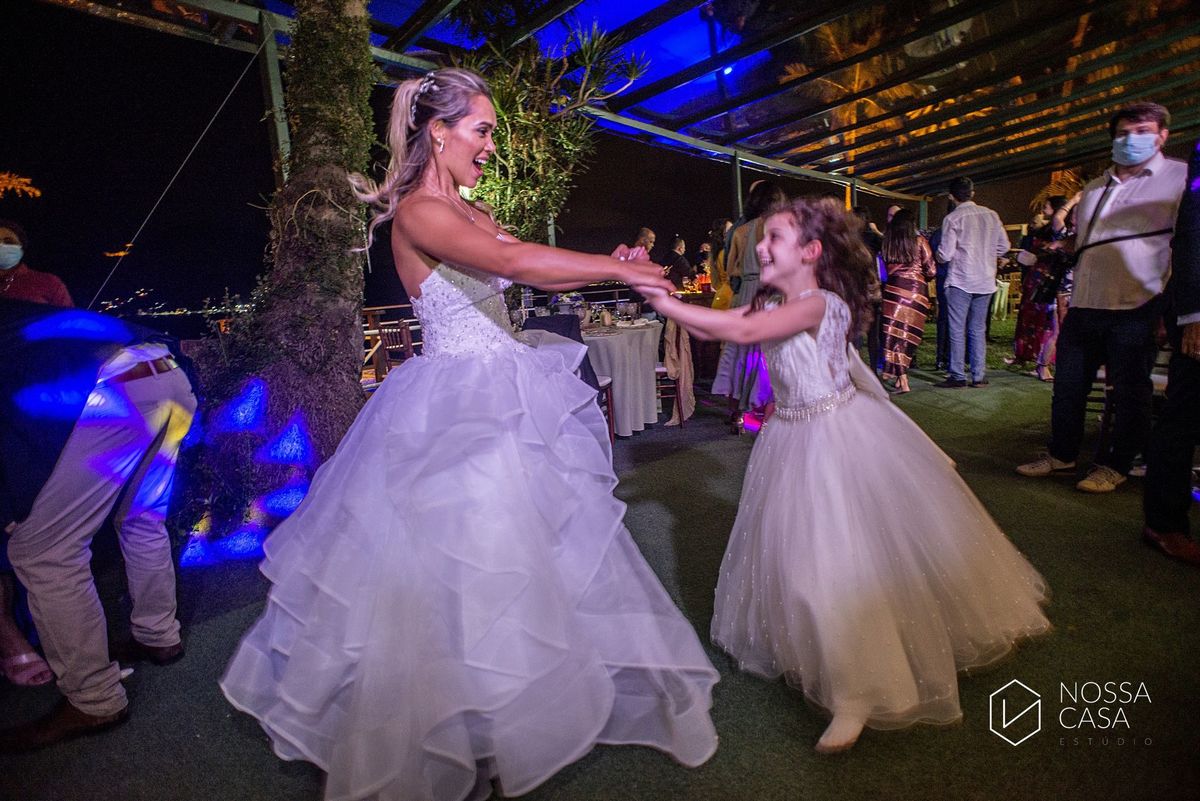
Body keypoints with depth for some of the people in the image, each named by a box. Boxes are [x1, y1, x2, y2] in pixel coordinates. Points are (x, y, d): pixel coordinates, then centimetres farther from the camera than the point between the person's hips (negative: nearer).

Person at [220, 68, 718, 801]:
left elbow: (536, 275, 15)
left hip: (501, 397, 9)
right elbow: (513, 260, -27)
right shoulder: (418, 212, -13)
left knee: (519, 544, 15)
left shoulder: (472, 214, 15)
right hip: (454, 404, -9)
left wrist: (610, 266, 3)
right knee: (458, 557, 1)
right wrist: (619, 270, -20)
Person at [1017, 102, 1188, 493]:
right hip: (1083, 307, 5)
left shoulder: (1181, 177, 2)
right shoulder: (1093, 189, 19)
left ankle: (1114, 465, 15)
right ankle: (1061, 455, 22)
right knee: (1068, 387, 9)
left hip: (1137, 309, -5)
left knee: (1130, 391, 3)